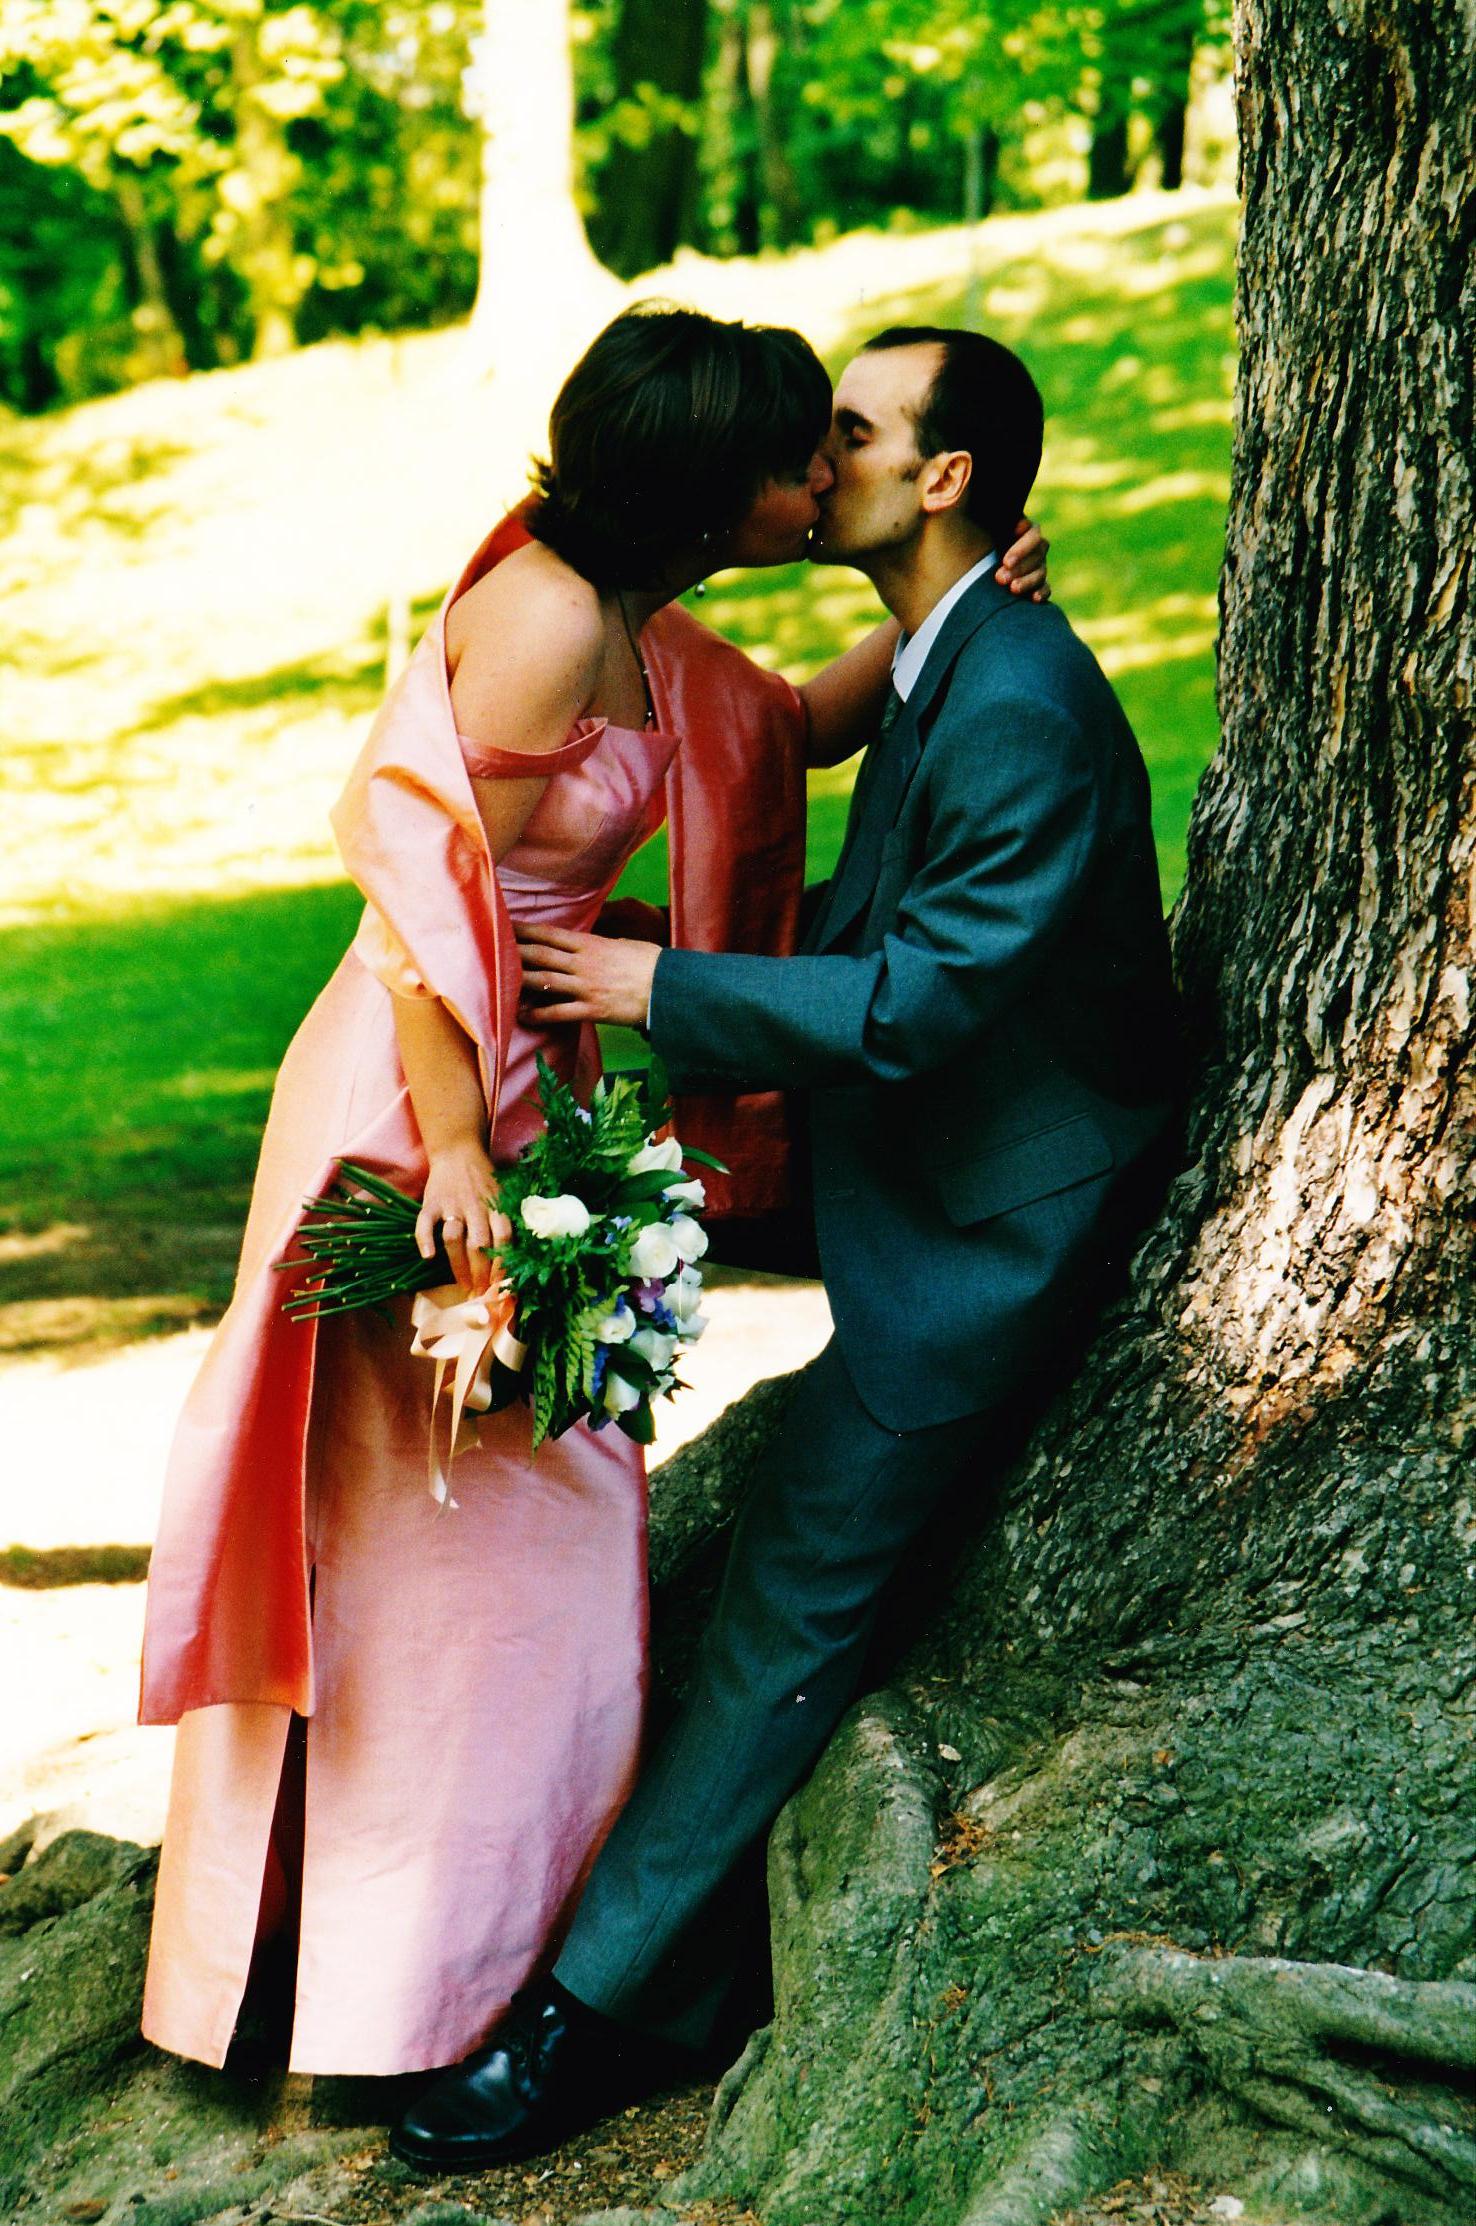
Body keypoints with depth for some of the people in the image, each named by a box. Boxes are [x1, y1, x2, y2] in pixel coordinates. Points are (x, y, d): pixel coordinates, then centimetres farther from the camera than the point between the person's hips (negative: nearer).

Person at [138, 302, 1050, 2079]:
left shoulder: (636, 629, 8)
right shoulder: (543, 619, -21)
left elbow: (795, 722, 26)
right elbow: (424, 880, -24)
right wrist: (459, 1153, -24)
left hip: (521, 1074, 10)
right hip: (423, 1094, -10)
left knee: (528, 1510, 16)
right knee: (447, 1520, 0)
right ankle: (411, 1982, 13)